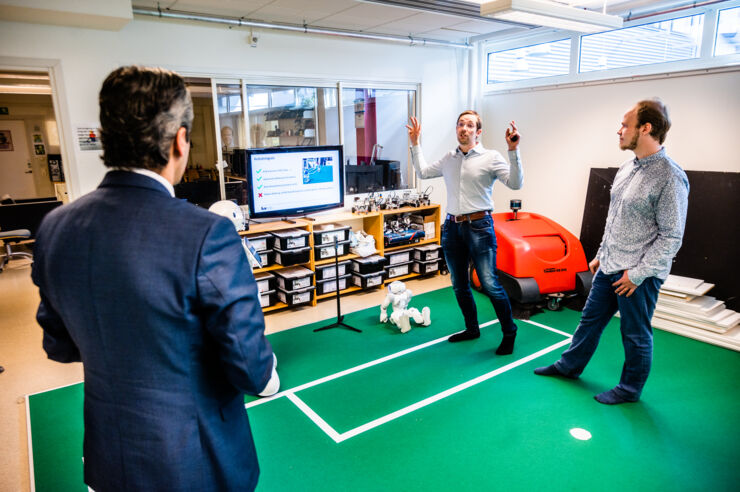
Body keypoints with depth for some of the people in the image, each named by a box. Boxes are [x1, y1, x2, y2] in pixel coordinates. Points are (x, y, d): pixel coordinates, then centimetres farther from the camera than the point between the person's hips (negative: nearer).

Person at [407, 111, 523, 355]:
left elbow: (515, 183, -11)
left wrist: (513, 151, -21)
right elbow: (422, 172, 24)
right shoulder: (449, 159, 13)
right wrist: (415, 144, 21)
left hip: (479, 227, -5)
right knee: (459, 285, 13)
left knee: (489, 284, -8)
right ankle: (472, 329, 31)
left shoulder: (491, 157, -2)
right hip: (452, 227, 6)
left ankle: (509, 332, 12)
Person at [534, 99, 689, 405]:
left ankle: (630, 389, 30)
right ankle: (570, 366, 37)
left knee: (635, 334, 10)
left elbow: (671, 236, -18)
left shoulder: (670, 177, -18)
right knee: (590, 319, 19)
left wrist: (638, 273, -17)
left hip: (639, 275, -8)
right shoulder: (628, 168, 8)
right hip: (609, 267, 8)